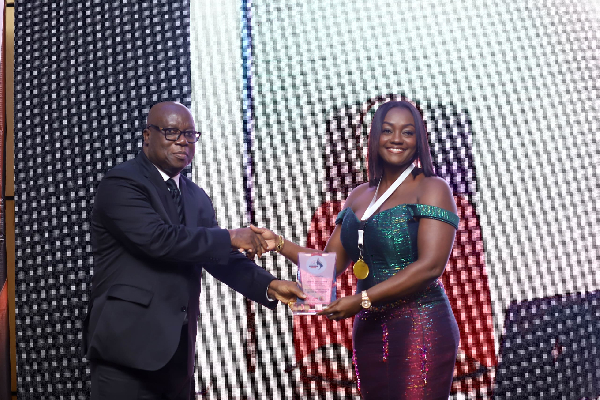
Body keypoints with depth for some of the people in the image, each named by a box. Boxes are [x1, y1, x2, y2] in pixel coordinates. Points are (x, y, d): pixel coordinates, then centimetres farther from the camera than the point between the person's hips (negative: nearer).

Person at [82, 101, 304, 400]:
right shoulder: (121, 183, -8)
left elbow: (219, 257, 8)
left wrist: (269, 285, -9)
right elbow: (159, 239, -22)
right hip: (128, 343, -7)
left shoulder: (197, 197, 15)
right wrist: (230, 238, -13)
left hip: (178, 349, 7)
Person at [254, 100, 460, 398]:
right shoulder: (358, 196, 14)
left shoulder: (432, 189, -5)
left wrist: (362, 300, -19)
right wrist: (279, 244, -1)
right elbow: (331, 262, 13)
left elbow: (431, 265, -16)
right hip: (369, 329, 6)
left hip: (420, 328, -5)